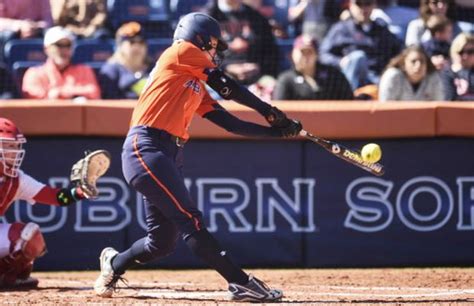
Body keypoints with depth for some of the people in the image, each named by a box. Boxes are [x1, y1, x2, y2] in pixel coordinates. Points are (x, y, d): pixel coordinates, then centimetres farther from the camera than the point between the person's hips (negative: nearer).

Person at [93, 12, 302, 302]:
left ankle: (114, 263, 34)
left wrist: (278, 130, 11)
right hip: (145, 148, -10)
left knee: (163, 241, 9)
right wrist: (268, 110, 13)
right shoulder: (180, 52, 4)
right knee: (190, 219, -17)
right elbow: (226, 85, 3)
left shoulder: (198, 87, 26)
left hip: (171, 156, 10)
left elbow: (232, 124, 19)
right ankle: (241, 283, -26)